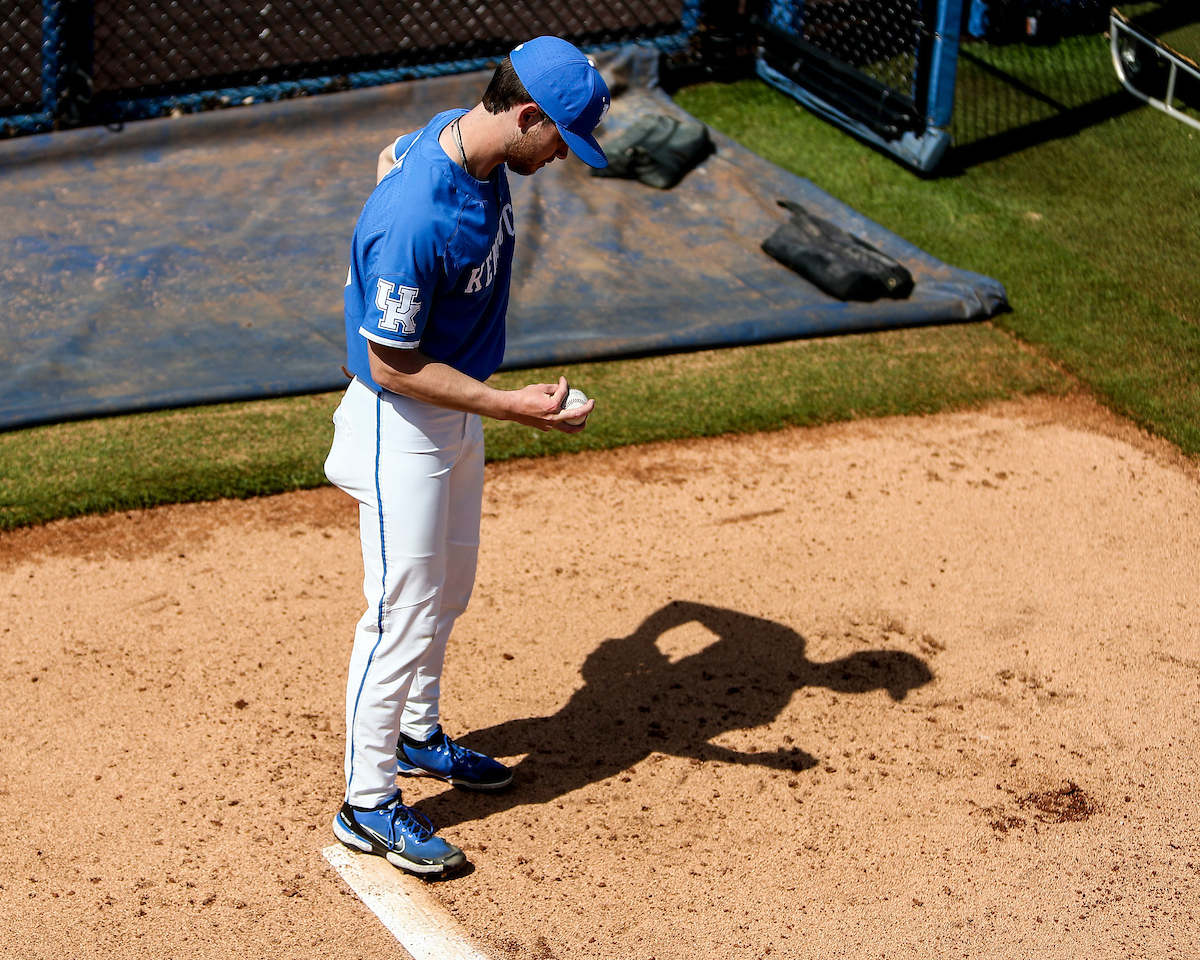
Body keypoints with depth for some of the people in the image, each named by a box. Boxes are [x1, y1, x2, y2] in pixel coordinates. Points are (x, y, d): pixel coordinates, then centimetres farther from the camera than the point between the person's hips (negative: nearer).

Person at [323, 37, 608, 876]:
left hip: (458, 411, 9)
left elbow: (392, 154, 17)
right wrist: (509, 405, -27)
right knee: (405, 612, 0)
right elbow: (391, 364, -26)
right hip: (402, 427, -9)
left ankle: (418, 734, 44)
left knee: (449, 589, 23)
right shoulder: (414, 223, -35)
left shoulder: (462, 137, -7)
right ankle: (368, 803, 14)